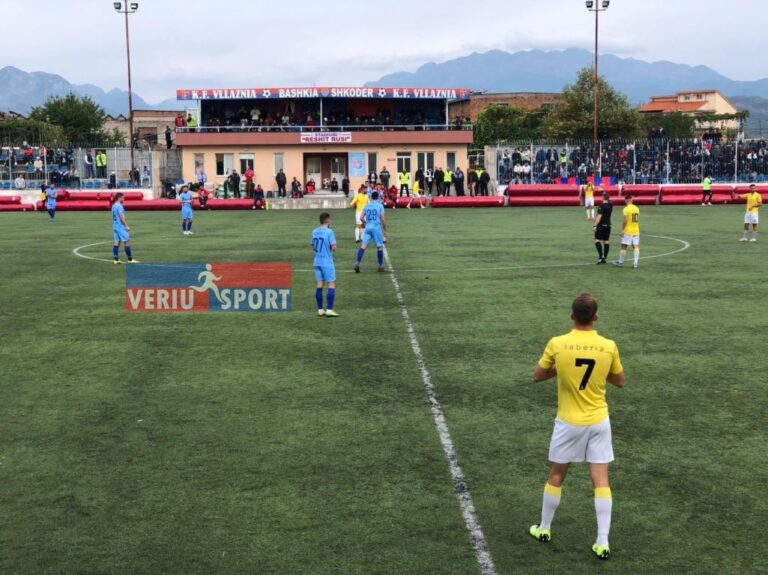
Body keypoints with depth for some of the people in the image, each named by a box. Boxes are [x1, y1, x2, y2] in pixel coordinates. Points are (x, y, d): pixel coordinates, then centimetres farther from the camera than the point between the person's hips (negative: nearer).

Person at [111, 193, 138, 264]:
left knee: (117, 242, 6)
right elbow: (121, 217, -20)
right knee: (127, 242, -4)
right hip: (121, 227, -9)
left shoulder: (113, 206, 14)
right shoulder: (119, 206, -15)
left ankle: (116, 259, 3)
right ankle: (130, 259, -1)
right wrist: (126, 226, -18)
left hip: (115, 226, 9)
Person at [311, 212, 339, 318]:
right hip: (327, 262, -6)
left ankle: (320, 309, 11)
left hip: (317, 261, 6)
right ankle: (329, 310, -6)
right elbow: (334, 248, -16)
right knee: (331, 285, -1)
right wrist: (332, 246, 4)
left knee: (319, 285, 8)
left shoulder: (314, 232, 8)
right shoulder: (329, 232, -12)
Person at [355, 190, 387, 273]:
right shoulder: (380, 206, -1)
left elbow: (361, 218, 6)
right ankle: (380, 266, 13)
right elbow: (383, 219, -4)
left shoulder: (366, 206, 9)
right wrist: (385, 230, 5)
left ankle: (357, 264, -13)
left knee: (363, 246, -2)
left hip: (368, 228, 3)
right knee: (380, 247, 7)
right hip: (377, 227, -3)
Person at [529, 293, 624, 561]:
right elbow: (620, 381, 6)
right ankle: (602, 543, 7)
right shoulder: (609, 347, -10)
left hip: (569, 423, -1)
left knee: (556, 476, 16)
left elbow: (537, 376, 1)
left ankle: (544, 529, 30)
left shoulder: (557, 344, -14)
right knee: (601, 480, 6)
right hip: (599, 422, 1)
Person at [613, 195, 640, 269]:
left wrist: (622, 230, -10)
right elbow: (637, 220, 15)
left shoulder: (626, 209, -13)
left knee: (624, 247, 6)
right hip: (636, 231, 5)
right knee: (636, 247, 3)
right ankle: (635, 264, -1)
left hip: (628, 231, -5)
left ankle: (621, 262, 14)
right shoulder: (637, 208, 6)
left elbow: (625, 221, -17)